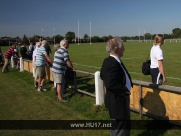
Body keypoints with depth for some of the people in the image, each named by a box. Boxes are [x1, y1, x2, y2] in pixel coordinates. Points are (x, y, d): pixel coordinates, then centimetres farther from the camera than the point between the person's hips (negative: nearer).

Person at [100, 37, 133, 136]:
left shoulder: (110, 61, 5)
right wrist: (125, 91, -18)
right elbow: (110, 84, -32)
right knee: (120, 127, 3)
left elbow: (103, 76, 15)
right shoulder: (112, 63, -26)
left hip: (118, 99, 11)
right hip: (117, 100, -11)